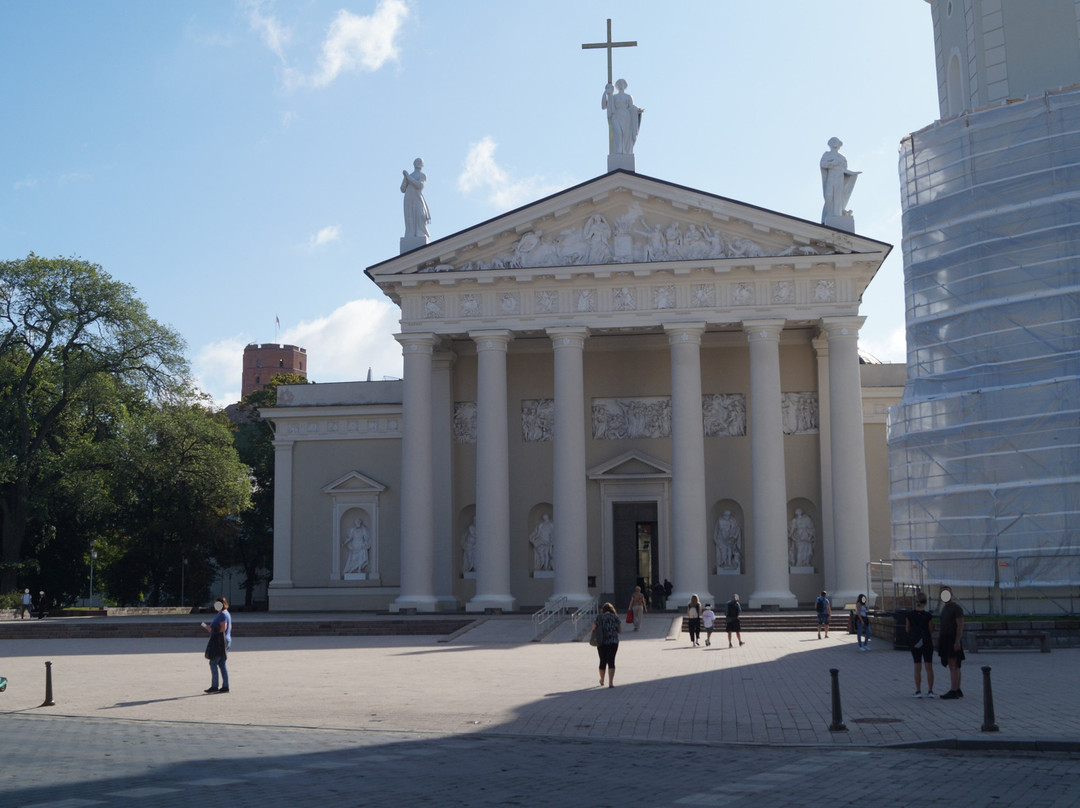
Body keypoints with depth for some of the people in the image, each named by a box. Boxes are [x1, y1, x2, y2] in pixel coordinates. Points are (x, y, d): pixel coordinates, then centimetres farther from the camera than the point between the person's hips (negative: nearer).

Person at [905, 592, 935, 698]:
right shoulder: (928, 616, -14)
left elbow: (907, 629, 1)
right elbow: (931, 630, -7)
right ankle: (930, 691, 7)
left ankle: (918, 691, 7)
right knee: (929, 667, 7)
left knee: (917, 667, 9)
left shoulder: (909, 615, -7)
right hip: (927, 643, -2)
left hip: (914, 644, 2)